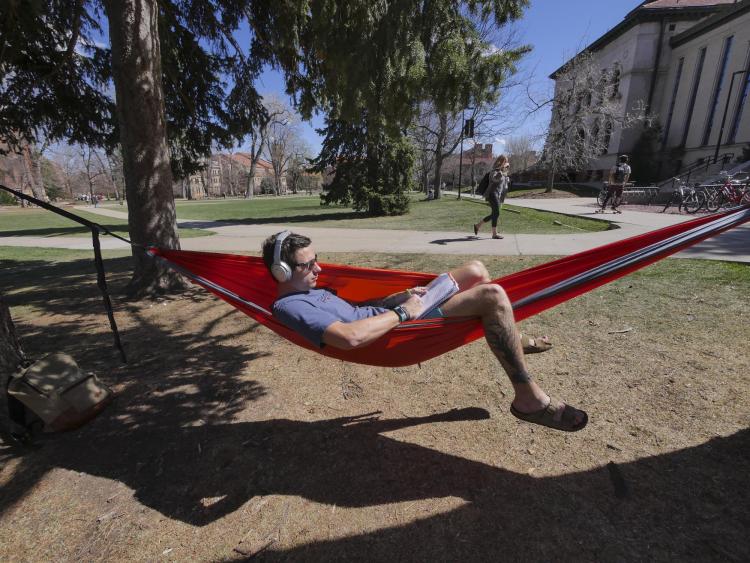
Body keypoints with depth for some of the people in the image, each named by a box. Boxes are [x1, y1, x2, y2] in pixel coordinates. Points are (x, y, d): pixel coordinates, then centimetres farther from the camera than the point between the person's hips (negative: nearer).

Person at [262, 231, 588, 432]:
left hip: (390, 315, 10)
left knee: (476, 271, 9)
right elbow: (350, 337, -32)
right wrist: (402, 312, -19)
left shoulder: (310, 292, 17)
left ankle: (513, 341, 28)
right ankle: (530, 399, -7)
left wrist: (401, 296, 4)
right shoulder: (290, 306, -16)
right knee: (493, 296, -19)